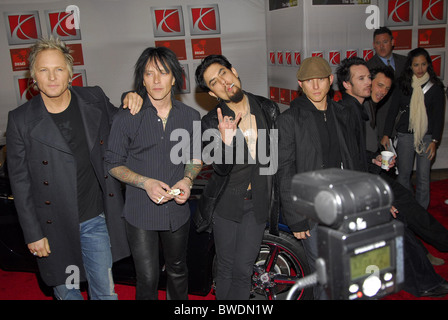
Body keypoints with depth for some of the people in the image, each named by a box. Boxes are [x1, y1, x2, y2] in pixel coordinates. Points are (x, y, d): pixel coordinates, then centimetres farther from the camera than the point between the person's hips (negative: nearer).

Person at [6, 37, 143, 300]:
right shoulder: (21, 120, -9)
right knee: (65, 290, 19)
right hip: (54, 226, -1)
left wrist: (130, 103, -7)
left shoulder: (95, 100, -3)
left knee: (105, 290, 14)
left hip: (96, 219, 1)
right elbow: (20, 182, -4)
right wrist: (33, 234, -3)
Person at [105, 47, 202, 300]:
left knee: (178, 272, 21)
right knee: (148, 279, 3)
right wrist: (146, 182, -19)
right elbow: (114, 164, -3)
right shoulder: (127, 119, -9)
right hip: (141, 213, -2)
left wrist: (187, 179, -11)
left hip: (177, 210, 3)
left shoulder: (191, 116, -1)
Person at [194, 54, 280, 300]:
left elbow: (277, 155, 9)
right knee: (226, 268, 11)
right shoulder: (211, 122, -10)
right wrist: (226, 140, -39)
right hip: (226, 202, -1)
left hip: (258, 203, 1)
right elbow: (221, 168, -20)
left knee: (243, 270, 5)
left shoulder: (268, 109, -3)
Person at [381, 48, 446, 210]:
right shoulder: (403, 84, 3)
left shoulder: (435, 87, 1)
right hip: (405, 135, 1)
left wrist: (434, 141, -5)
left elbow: (439, 116, 1)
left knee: (423, 176, 2)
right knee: (403, 174, 3)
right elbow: (393, 110, 5)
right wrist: (386, 134, 0)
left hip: (427, 136, 0)